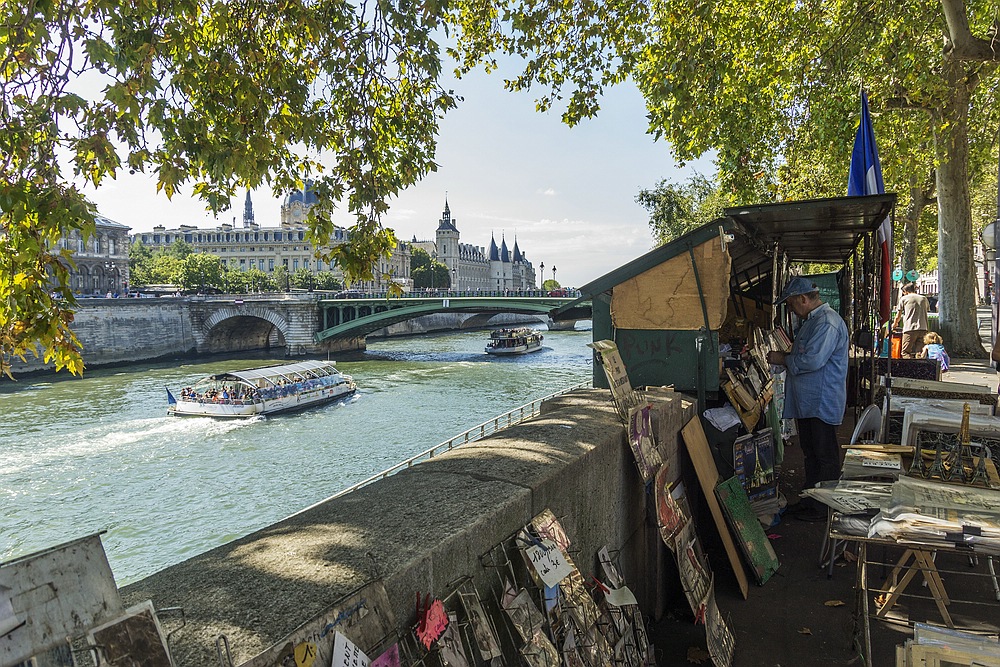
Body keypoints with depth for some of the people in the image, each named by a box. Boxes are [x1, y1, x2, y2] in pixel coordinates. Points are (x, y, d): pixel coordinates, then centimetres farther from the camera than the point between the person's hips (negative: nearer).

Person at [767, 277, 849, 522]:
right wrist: (784, 356, 7)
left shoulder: (828, 323, -19)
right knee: (810, 454, 18)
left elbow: (812, 360, -27)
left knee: (824, 457, 1)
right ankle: (810, 500, 29)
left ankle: (824, 509, 10)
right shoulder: (811, 321, 16)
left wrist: (783, 360, -13)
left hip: (822, 403, -11)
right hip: (807, 402, 11)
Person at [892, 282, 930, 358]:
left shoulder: (904, 299, 7)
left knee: (906, 352, -3)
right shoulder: (924, 298, 18)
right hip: (923, 328, 4)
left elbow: (898, 316, 11)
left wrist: (894, 324, 31)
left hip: (910, 329, -4)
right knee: (920, 353, 5)